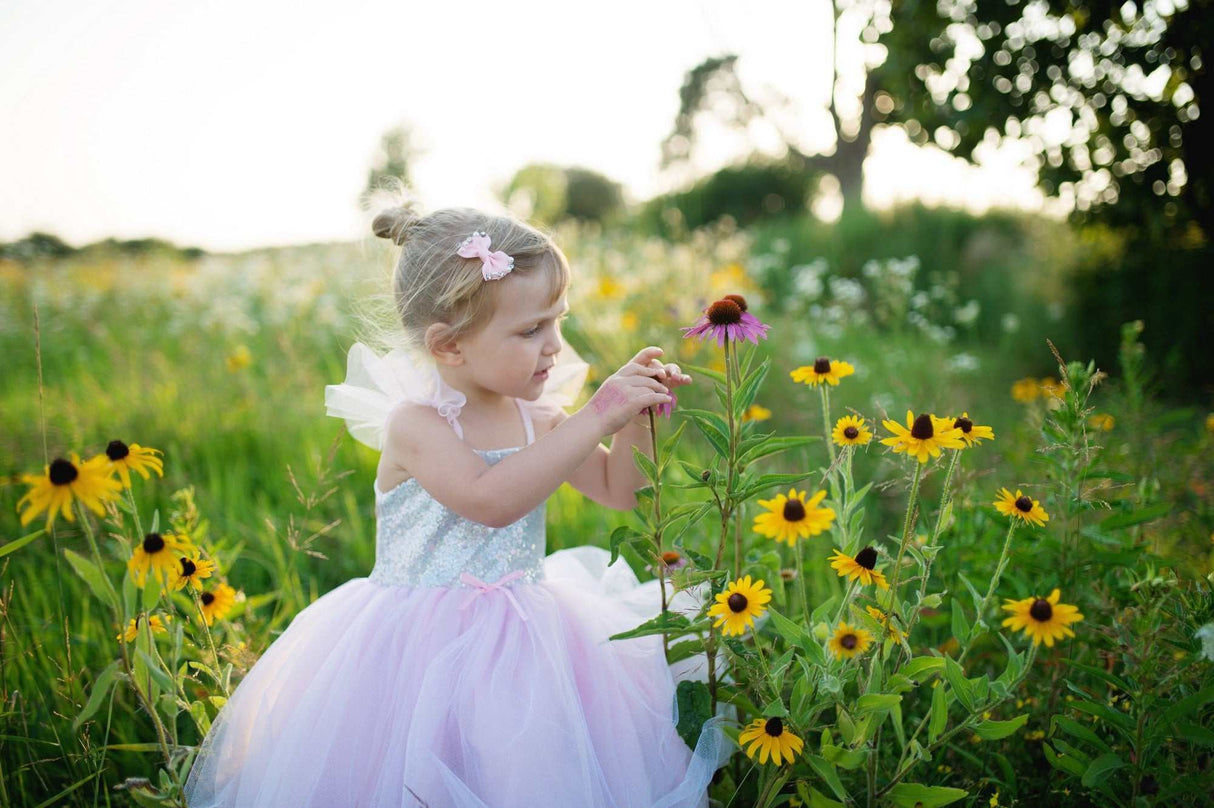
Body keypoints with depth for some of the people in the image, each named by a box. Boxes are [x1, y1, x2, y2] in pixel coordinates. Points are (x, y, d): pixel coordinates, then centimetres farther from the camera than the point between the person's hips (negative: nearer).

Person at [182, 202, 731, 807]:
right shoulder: (414, 424, -13)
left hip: (521, 637, 5)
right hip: (424, 645, -5)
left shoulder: (535, 419, 6)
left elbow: (619, 490, 14)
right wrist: (595, 418, -29)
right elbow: (490, 498, -31)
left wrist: (636, 420, -4)